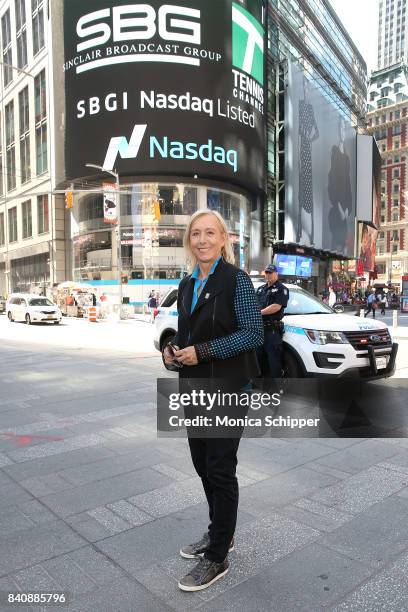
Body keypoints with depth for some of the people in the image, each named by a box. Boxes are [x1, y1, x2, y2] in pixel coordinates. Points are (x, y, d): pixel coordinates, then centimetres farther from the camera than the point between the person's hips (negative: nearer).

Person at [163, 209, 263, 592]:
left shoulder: (235, 279, -11)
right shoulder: (187, 284, 9)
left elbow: (254, 333, -16)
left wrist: (203, 351, -22)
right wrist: (172, 349, -4)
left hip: (227, 386, -7)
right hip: (194, 384, 7)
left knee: (220, 468, 4)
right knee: (202, 462, 17)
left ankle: (217, 558, 22)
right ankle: (220, 534, 39)